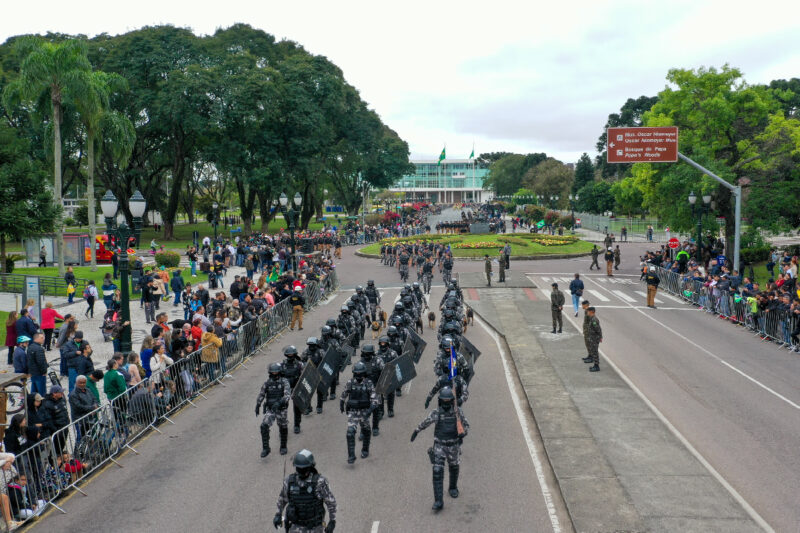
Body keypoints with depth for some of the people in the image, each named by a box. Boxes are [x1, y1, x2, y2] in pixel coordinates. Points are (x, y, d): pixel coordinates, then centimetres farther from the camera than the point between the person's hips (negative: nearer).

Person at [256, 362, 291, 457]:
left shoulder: (284, 382, -9)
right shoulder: (267, 383, 1)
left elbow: (287, 394, -22)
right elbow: (261, 395, 14)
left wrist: (279, 402, -38)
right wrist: (257, 406, 15)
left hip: (281, 410, -1)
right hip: (270, 410, 1)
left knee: (283, 429, 13)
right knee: (264, 426, -19)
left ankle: (283, 447, 36)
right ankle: (265, 449, -10)